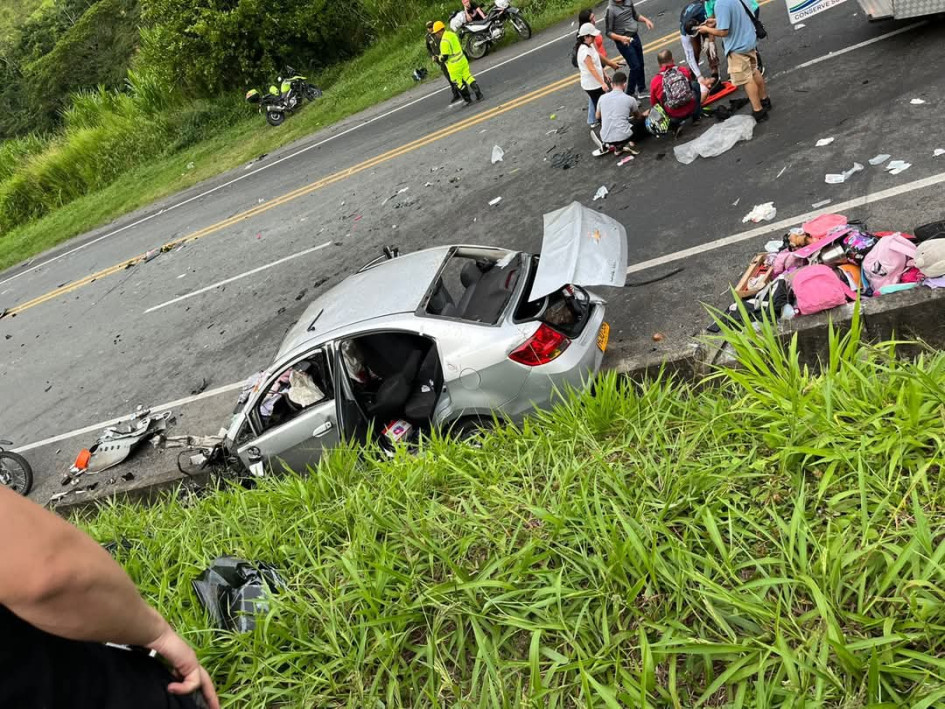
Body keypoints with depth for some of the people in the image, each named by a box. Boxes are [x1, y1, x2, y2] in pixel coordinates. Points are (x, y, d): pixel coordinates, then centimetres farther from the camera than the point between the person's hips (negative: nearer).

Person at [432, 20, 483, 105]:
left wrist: (439, 58, -3)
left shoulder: (444, 41, -23)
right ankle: (479, 95, 12)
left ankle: (467, 99, 17)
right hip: (462, 60, 8)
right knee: (468, 77, 13)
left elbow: (444, 57, -23)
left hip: (454, 65, -8)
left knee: (459, 82, 8)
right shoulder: (452, 34, 5)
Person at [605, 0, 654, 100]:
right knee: (635, 67, -8)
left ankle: (641, 90, 31)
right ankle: (630, 94, 7)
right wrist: (620, 38, -29)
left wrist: (645, 20, 2)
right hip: (624, 42, -7)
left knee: (641, 65, 14)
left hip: (635, 37, 7)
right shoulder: (611, 9, -19)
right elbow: (608, 32, -15)